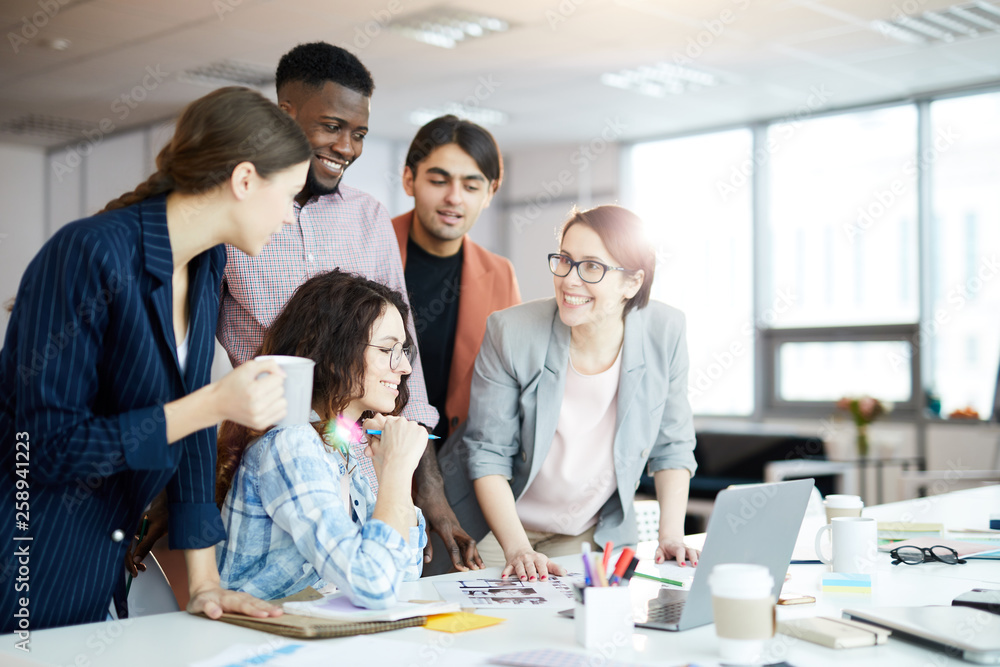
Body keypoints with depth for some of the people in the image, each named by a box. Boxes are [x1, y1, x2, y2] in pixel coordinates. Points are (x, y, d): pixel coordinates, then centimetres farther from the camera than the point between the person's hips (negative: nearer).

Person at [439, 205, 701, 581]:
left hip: (593, 535, 2)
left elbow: (671, 446, 0)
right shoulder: (510, 333, -21)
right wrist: (516, 548, -25)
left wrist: (672, 536, -9)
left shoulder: (664, 334, -14)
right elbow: (488, 452, -15)